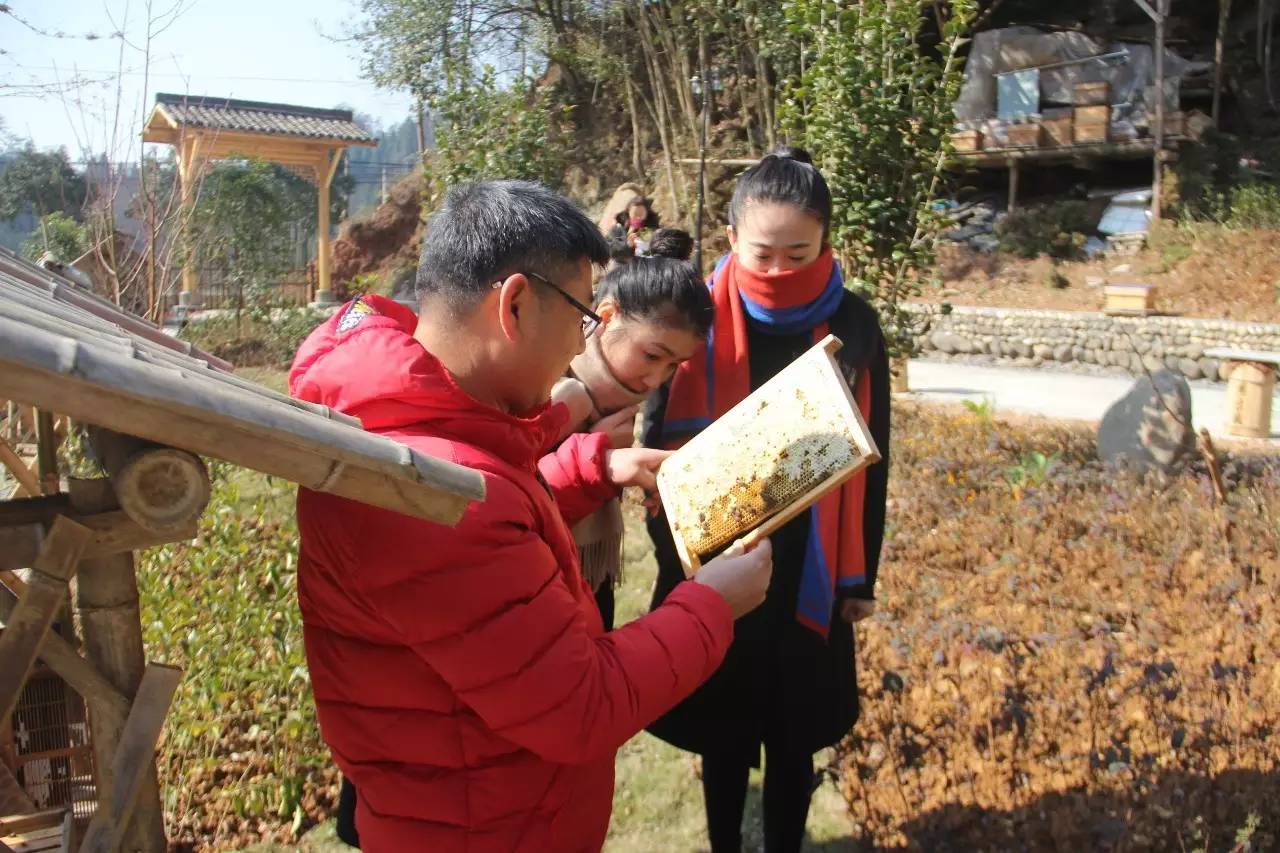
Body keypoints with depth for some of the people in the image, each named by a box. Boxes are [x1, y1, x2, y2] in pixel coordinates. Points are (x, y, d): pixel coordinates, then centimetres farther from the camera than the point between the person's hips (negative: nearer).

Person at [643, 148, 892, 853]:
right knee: (723, 733, 15)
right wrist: (674, 552, -10)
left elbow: (870, 459, 2)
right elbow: (660, 444, -3)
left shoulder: (853, 326, -7)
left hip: (811, 580, 1)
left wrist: (861, 575, 5)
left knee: (793, 738, 15)